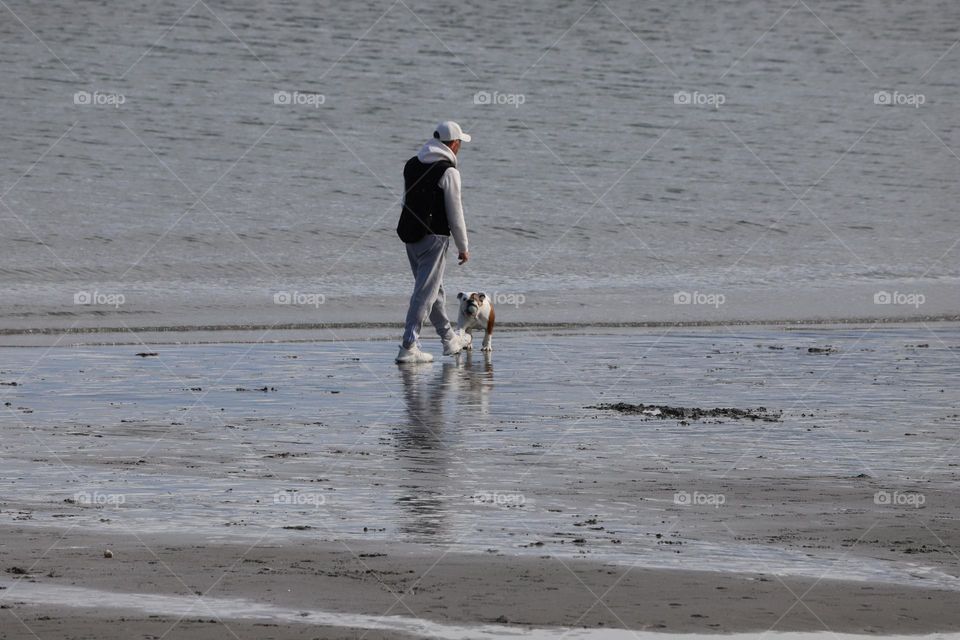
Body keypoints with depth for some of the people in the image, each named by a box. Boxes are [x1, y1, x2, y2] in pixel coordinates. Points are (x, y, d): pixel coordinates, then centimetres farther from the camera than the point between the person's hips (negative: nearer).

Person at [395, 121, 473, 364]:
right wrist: (463, 247, -2)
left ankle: (450, 339, 33)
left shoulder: (412, 164, 10)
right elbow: (455, 213, -11)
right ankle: (408, 347, -12)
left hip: (410, 235, 8)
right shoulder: (448, 171, -13)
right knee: (426, 292, -7)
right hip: (434, 237, -8)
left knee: (434, 289, 20)